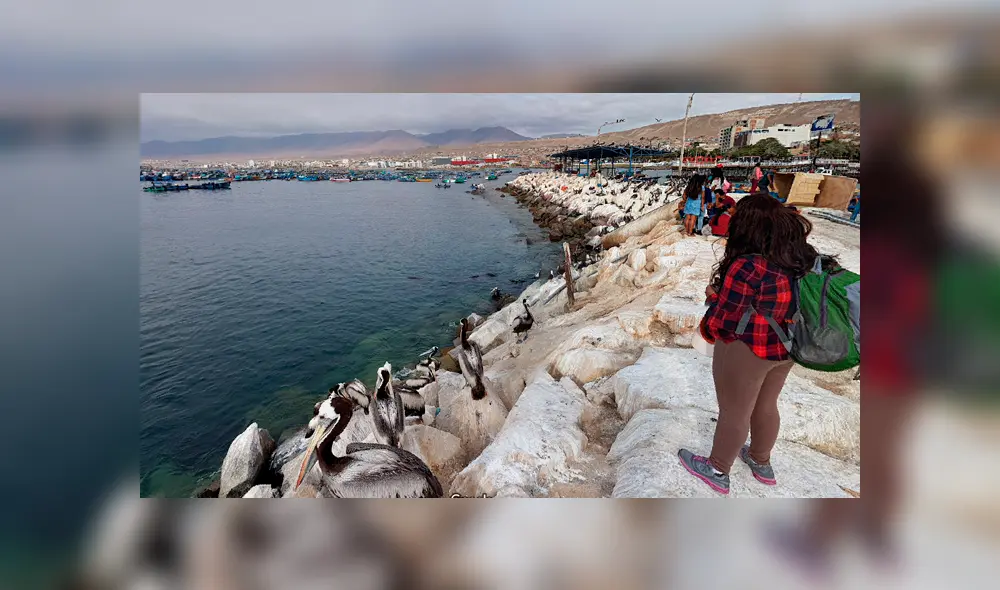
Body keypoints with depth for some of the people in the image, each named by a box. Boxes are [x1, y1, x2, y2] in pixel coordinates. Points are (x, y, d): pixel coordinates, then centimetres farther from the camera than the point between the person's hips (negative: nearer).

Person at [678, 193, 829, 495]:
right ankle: (761, 462, 47)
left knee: (734, 412, 11)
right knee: (766, 405, 25)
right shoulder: (805, 257, -5)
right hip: (786, 348, 7)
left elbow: (718, 325, -23)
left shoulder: (748, 268, -29)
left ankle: (718, 471, 32)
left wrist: (715, 297, -4)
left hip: (746, 352, -7)